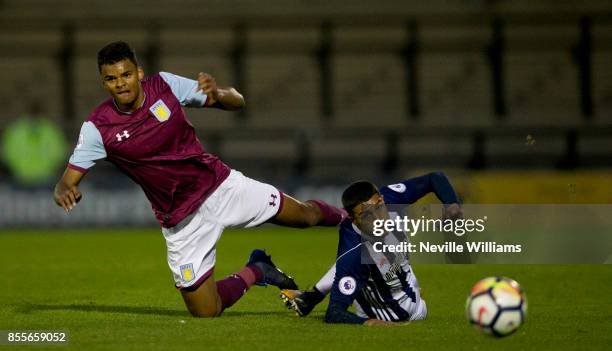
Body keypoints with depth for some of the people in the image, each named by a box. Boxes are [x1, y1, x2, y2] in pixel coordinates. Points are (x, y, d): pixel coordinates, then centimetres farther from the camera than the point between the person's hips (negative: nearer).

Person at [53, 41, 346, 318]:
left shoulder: (164, 85, -10)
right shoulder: (98, 128, -15)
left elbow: (237, 102, -3)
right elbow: (66, 183, -13)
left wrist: (217, 94, -27)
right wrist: (64, 192, -38)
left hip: (220, 184, 1)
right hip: (182, 221, -1)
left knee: (304, 215, 8)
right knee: (204, 311, -5)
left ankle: (340, 217, 45)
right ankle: (255, 272, 24)